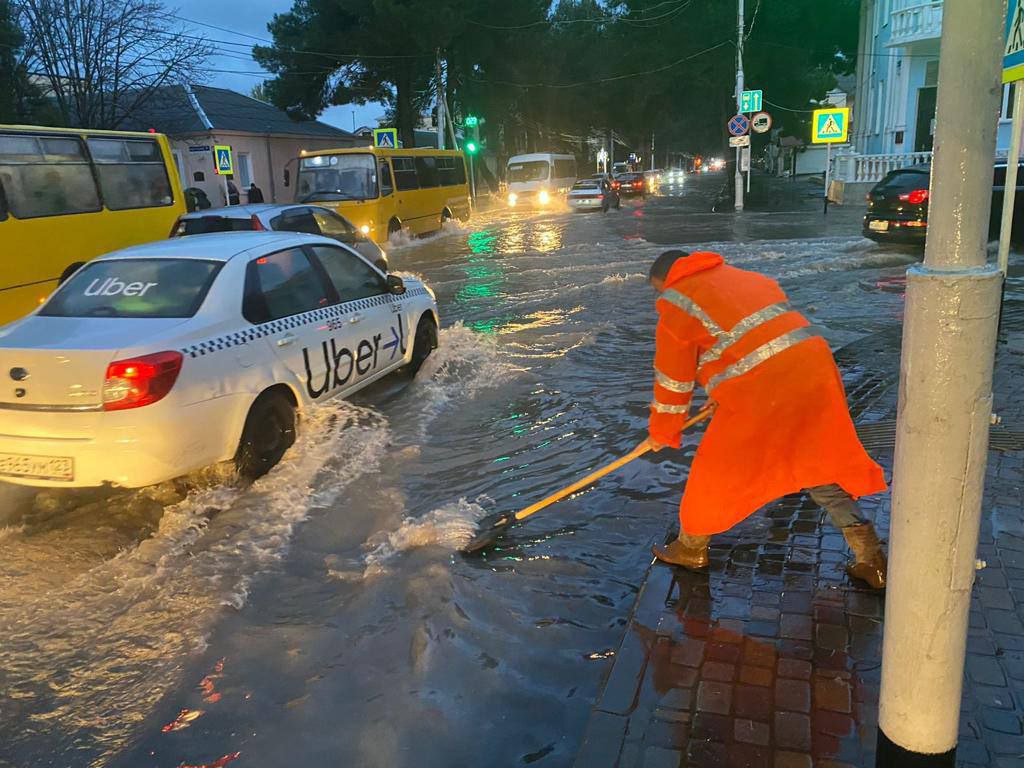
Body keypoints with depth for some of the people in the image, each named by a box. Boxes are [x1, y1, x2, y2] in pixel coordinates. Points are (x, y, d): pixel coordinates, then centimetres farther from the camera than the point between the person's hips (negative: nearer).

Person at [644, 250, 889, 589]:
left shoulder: (676, 308, 5)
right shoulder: (748, 278, 26)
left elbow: (672, 381, 9)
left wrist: (662, 433, 24)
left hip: (759, 392, -7)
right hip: (814, 368, 7)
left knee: (716, 468, 14)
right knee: (824, 465, 21)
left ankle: (691, 547, 33)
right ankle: (871, 560, 23)